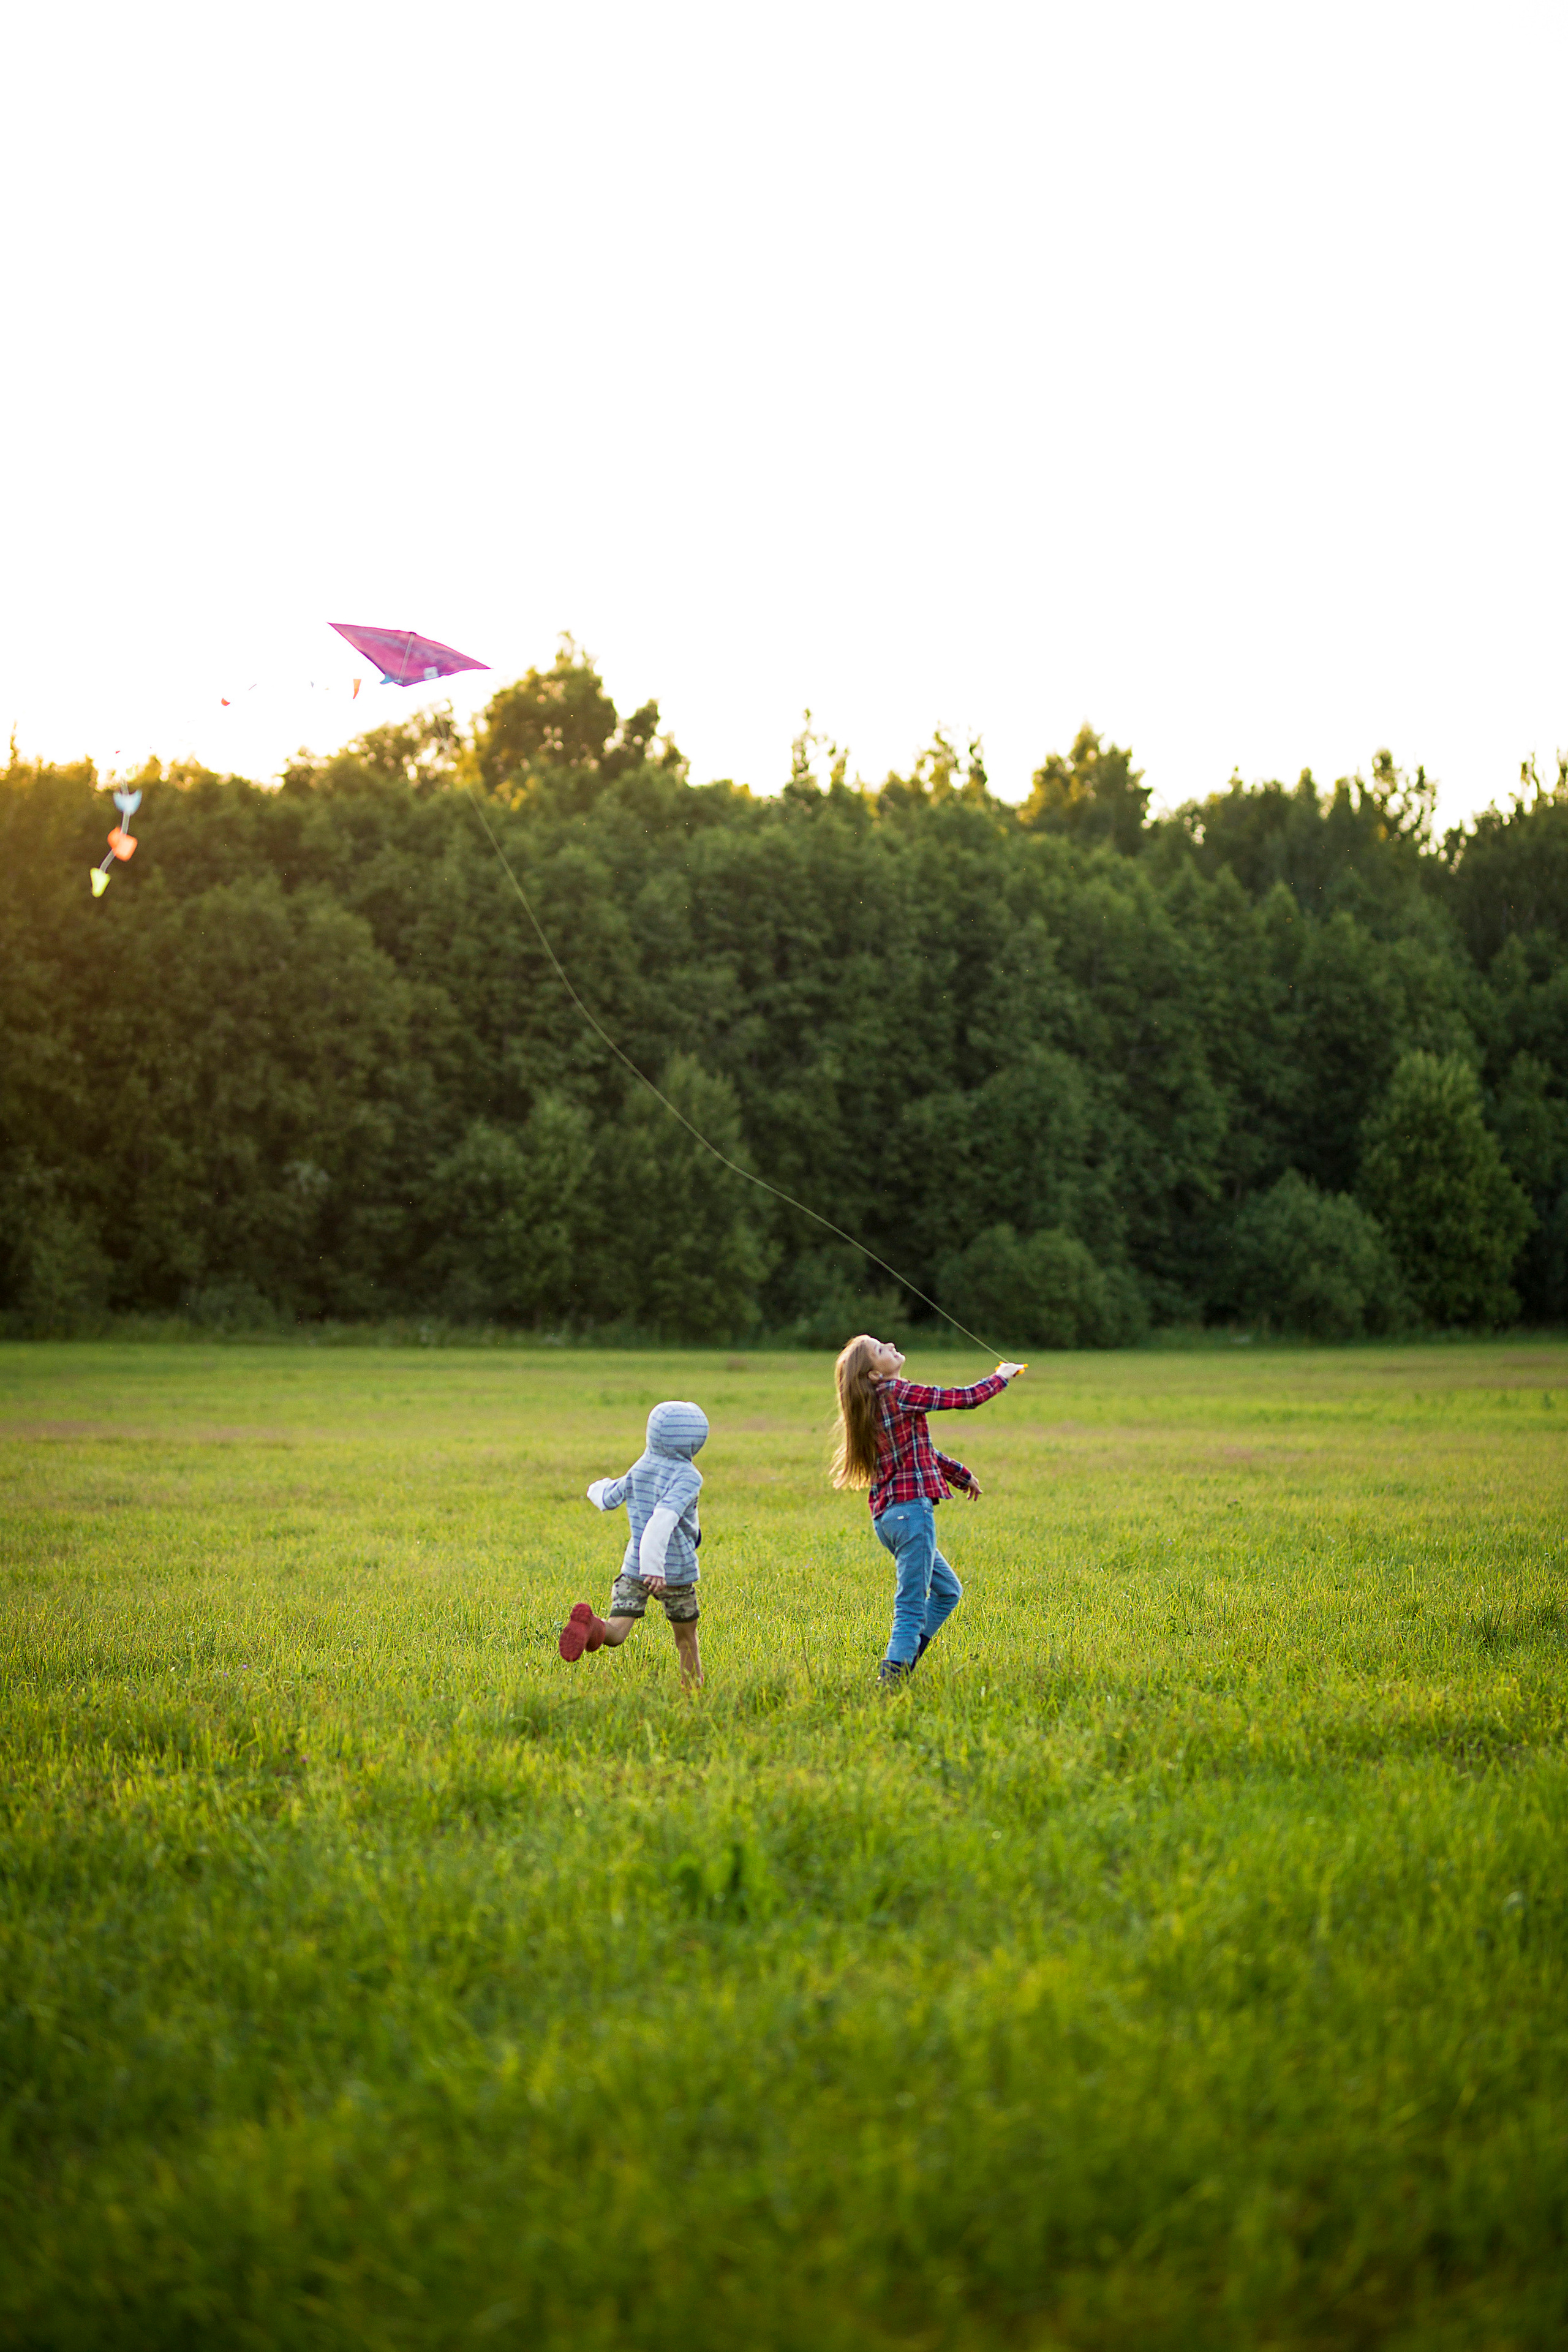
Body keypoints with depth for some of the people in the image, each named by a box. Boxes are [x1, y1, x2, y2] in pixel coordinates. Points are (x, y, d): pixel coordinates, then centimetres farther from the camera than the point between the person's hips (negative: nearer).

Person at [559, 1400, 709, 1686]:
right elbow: (665, 1516, -27)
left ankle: (590, 1625, -43)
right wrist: (654, 1565, -33)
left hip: (634, 1566, 3)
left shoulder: (640, 1468, 5)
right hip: (676, 1571, -3)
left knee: (614, 1633, -12)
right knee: (686, 1639, 16)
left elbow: (609, 1500, 18)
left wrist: (599, 1488, 42)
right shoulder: (688, 1477, -12)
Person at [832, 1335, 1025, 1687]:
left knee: (947, 1591, 21)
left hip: (887, 1515, 10)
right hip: (911, 1509, -10)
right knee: (911, 1607, -11)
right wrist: (1002, 1377, 13)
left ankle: (899, 1667, 15)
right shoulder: (898, 1393, -11)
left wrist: (961, 1474, 39)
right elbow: (965, 1399, -5)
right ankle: (892, 1676, -17)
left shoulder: (876, 1404, 15)